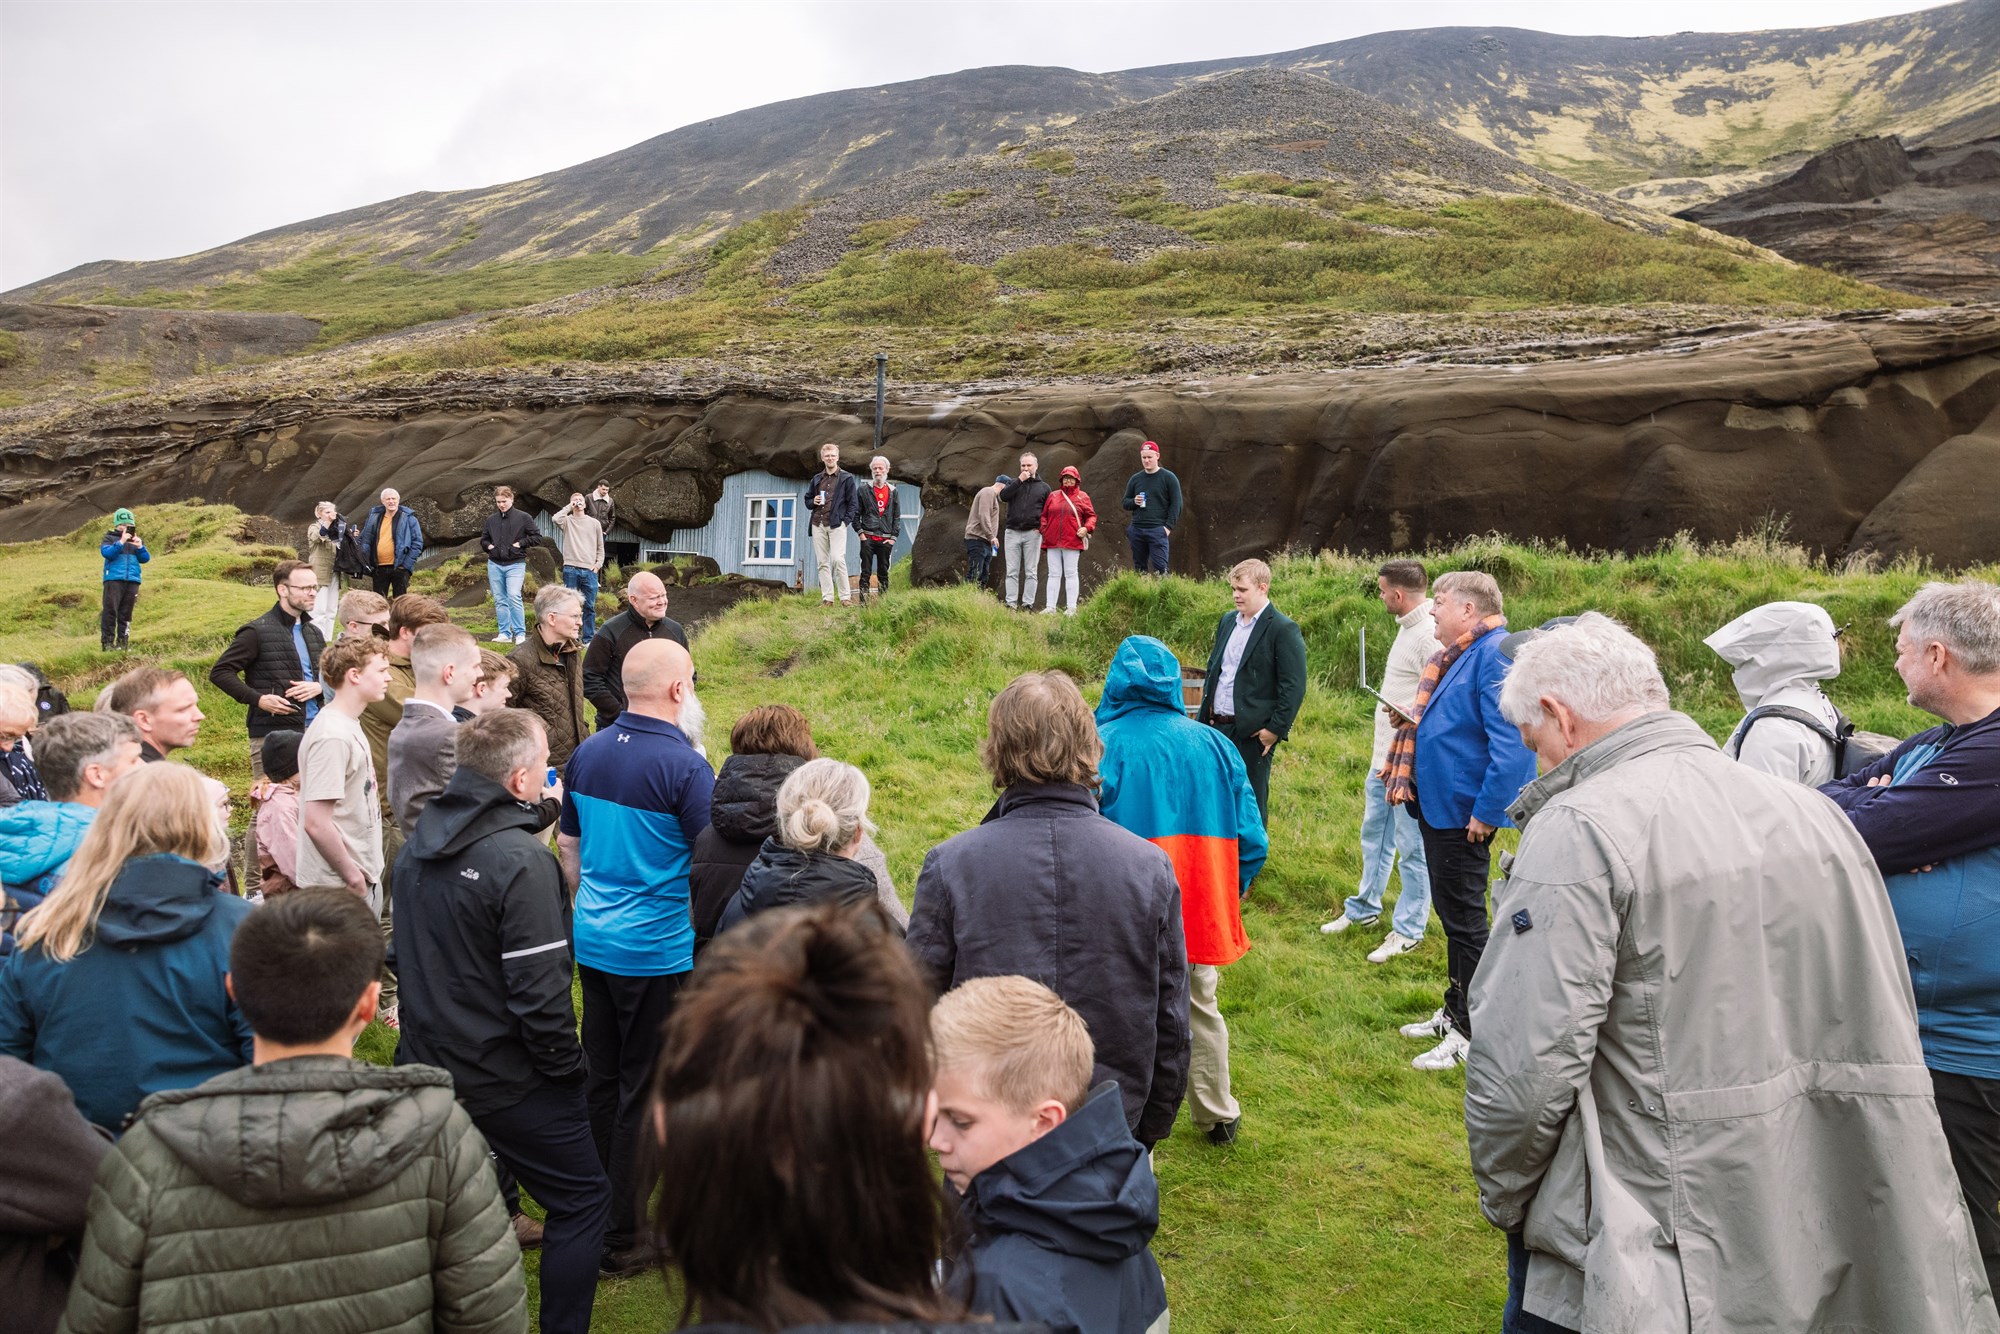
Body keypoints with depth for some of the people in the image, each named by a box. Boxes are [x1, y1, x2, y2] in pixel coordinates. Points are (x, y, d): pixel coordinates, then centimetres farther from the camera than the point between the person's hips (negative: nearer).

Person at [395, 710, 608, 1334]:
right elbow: (539, 992, -24)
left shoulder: (420, 841, 3)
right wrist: (566, 1068, -10)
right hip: (505, 1079, -8)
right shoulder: (521, 860, -23)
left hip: (427, 1063, 8)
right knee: (581, 1201, 7)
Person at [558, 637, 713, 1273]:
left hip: (594, 943, 7)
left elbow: (569, 845, 13)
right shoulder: (685, 766, -18)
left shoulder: (587, 754, 3)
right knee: (644, 1090, 5)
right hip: (659, 952, -7)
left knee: (600, 1077, 19)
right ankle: (622, 1238, 15)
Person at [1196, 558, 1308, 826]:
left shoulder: (1283, 629, -9)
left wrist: (1276, 729, -15)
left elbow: (1294, 686, -12)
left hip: (1253, 733, -6)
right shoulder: (1227, 621, 13)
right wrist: (1205, 716, 12)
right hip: (1216, 727, 7)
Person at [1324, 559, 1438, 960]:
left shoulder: (1429, 635, -20)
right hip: (1384, 757, 11)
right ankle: (1365, 908, 38)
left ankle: (1409, 930, 13)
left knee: (1411, 847, 2)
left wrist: (1411, 715, -38)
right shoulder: (1407, 627, 12)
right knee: (1374, 836, 22)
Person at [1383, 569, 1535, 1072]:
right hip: (1439, 805, 10)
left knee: (1464, 918, -1)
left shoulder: (1496, 653, -20)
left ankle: (1470, 1035, 11)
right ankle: (1453, 1012, 33)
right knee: (1452, 914, 19)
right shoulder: (1460, 654, 13)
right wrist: (1415, 722, 11)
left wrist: (1486, 811, -26)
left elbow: (1511, 742, -27)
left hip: (1463, 812, -10)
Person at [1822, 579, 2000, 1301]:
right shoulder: (1934, 744, 10)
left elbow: (1859, 833, -24)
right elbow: (1825, 802, 7)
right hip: (1901, 1024, 10)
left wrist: (1868, 803, -2)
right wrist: (1875, 801, -13)